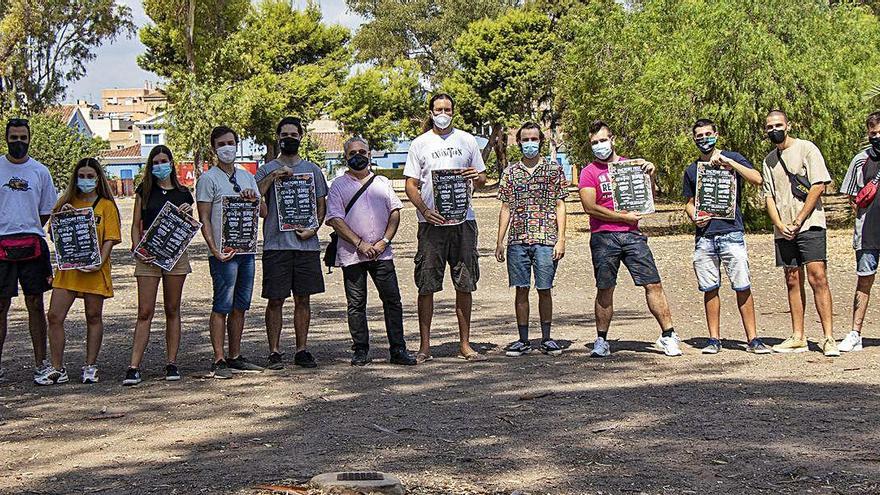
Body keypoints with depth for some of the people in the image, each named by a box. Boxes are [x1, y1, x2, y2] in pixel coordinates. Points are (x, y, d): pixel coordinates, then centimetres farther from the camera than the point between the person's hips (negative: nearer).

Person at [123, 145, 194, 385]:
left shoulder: (183, 194, 10)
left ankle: (171, 363, 11)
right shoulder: (144, 192, 8)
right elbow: (136, 226, 6)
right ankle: (134, 367, -8)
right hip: (148, 257, -1)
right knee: (145, 312, -6)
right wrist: (138, 250, -8)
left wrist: (187, 215, -7)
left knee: (172, 311, 6)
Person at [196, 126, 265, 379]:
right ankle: (219, 361, -4)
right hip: (223, 253, -6)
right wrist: (214, 250, -18)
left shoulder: (246, 176, 17)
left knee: (240, 307, 9)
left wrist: (255, 200, -5)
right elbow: (204, 219, -7)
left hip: (246, 250, 6)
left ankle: (235, 357, 16)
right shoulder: (208, 178, -2)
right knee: (222, 307, -7)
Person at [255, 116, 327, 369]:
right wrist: (272, 177, -16)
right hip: (276, 243, -2)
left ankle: (302, 350, 12)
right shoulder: (267, 170, 6)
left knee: (303, 299, 6)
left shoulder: (312, 169, 13)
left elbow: (321, 204, 13)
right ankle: (274, 351, 4)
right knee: (276, 300, -2)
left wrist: (313, 228, -4)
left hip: (306, 243, 2)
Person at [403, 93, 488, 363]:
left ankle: (464, 344, 11)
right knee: (426, 285, -2)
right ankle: (425, 346, 4)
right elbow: (411, 185, 3)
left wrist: (476, 177, -8)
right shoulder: (420, 143, 6)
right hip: (431, 222, -2)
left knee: (465, 284, 4)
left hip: (463, 220, 2)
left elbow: (482, 180, 16)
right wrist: (425, 210, -13)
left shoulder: (467, 140, 12)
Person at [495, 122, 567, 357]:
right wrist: (499, 241, 6)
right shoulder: (511, 172, 10)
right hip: (517, 240, 2)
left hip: (546, 239, -2)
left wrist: (561, 239, -5)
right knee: (521, 290, 4)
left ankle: (546, 338, 12)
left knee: (544, 290, 1)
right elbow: (506, 208, 11)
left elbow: (560, 206, 3)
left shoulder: (554, 170, 5)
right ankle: (523, 340, 10)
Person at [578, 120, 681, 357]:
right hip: (603, 237, -2)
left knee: (653, 284, -4)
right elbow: (590, 207, -8)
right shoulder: (589, 172, 4)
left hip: (632, 235, 2)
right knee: (605, 290, 2)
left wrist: (649, 175, 1)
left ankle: (668, 336, 0)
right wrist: (624, 217, -8)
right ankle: (601, 340, 12)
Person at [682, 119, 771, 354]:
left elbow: (757, 179, -8)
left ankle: (753, 339, -2)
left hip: (732, 232, -3)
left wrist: (728, 162, -13)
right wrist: (694, 217, 0)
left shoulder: (732, 158, 6)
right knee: (710, 289, 4)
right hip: (704, 236, 3)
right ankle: (714, 339, 11)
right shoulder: (691, 170, 16)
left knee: (743, 288, -6)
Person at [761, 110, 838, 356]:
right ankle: (798, 338, 9)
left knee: (817, 278, -12)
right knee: (793, 281, 6)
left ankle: (828, 338, -13)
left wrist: (798, 221, -10)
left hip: (809, 225, -6)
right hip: (783, 231, 6)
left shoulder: (806, 148, -1)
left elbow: (818, 186, -7)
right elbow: (769, 196, 13)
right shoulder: (769, 160, 16)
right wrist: (780, 225, -4)